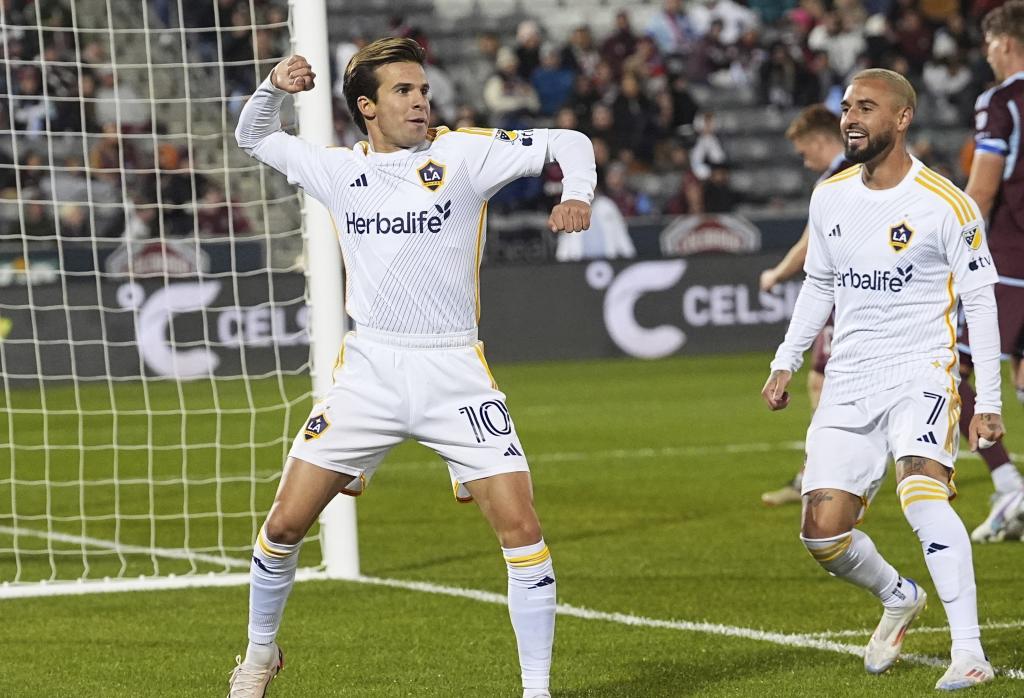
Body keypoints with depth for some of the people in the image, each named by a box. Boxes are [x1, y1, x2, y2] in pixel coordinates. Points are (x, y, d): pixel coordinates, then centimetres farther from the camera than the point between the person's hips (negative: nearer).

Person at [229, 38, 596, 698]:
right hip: (369, 366, 2)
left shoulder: (464, 153, -1)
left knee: (521, 527, -12)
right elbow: (254, 137, 22)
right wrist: (275, 88, 1)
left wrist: (577, 197, -18)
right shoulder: (339, 169, 7)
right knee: (286, 524, 0)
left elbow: (569, 142, 2)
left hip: (454, 370, -2)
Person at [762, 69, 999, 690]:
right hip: (849, 382, 5)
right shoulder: (830, 198, 8)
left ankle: (970, 652, -26)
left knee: (921, 493, -30)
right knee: (823, 534, -4)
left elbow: (980, 302, -4)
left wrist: (989, 401, -8)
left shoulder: (946, 205, -8)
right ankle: (899, 598, 29)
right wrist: (786, 363, 15)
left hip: (923, 371, -5)